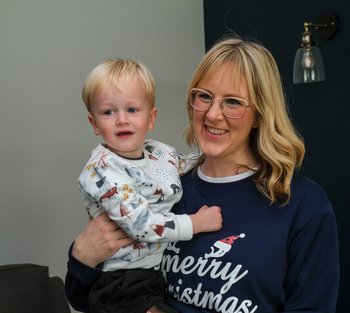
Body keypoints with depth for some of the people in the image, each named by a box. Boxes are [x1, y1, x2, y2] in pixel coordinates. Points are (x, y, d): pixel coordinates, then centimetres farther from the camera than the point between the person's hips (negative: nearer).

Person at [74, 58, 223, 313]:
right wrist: (197, 223, -16)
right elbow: (140, 224, -23)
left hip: (169, 270, 8)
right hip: (125, 282, -8)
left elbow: (186, 165, 29)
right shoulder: (102, 169, -17)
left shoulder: (161, 152, 4)